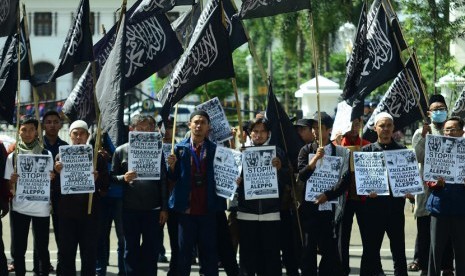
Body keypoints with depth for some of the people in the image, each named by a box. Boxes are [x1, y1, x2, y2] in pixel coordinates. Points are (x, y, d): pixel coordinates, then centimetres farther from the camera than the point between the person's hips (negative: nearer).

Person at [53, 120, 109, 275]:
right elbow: (55, 187, 4)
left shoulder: (97, 157, 4)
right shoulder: (61, 156, 6)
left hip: (90, 212, -1)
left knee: (89, 254, 3)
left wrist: (96, 180, -17)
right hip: (66, 213, 1)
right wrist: (57, 173, -14)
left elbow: (105, 186, 2)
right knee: (66, 254, 5)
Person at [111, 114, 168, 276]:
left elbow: (163, 181, 4)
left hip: (153, 208, 0)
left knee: (152, 250, 5)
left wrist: (164, 208, 1)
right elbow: (112, 177, 5)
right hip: (130, 208, 0)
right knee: (131, 250, 6)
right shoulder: (121, 151, 3)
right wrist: (123, 178, -17)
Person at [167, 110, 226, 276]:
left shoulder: (216, 149, 6)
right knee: (184, 251, 3)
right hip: (186, 209, 0)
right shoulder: (180, 148, 6)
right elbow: (173, 177, 5)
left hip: (208, 209, 0)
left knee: (209, 251, 5)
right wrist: (172, 166, -15)